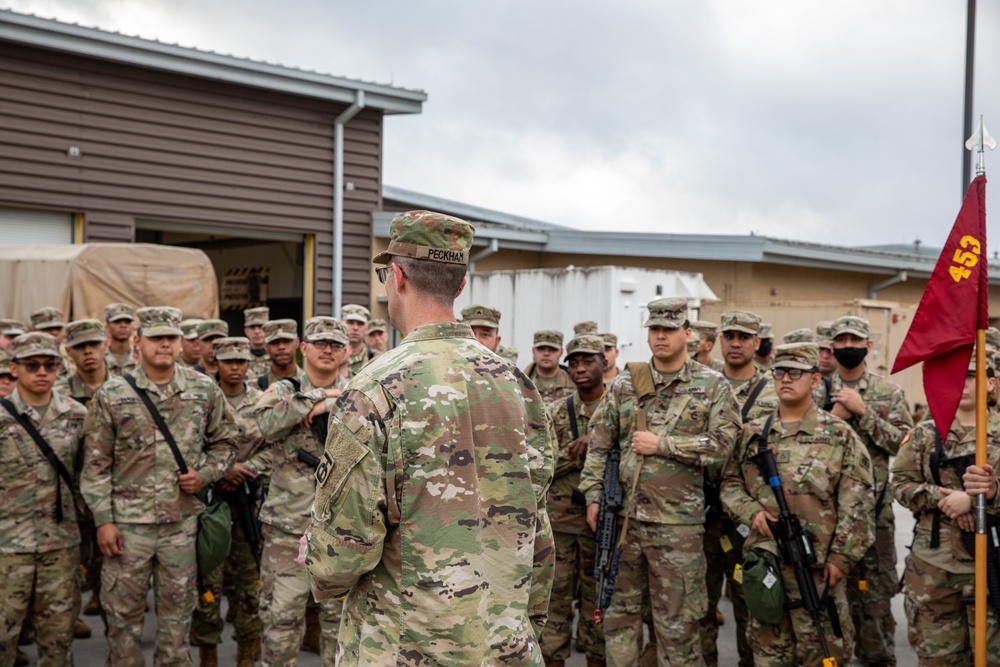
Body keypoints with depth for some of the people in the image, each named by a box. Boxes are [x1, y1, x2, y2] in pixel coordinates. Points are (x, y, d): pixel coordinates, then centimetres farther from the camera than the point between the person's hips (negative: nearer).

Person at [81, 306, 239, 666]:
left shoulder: (205, 390, 2)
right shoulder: (111, 395, -3)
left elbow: (225, 441, 14)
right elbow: (96, 464, -1)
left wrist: (205, 474, -4)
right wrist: (103, 519, -6)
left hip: (183, 519, 2)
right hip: (128, 521, -1)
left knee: (177, 611, 12)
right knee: (123, 611, 7)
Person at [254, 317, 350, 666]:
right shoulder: (281, 391, 3)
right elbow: (269, 424, -19)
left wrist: (331, 405, -17)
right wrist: (320, 396, -16)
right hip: (289, 522, -1)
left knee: (339, 612, 11)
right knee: (282, 613, 4)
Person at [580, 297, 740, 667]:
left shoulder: (713, 386, 0)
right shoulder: (624, 384, 8)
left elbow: (721, 444, -9)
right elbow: (599, 442, 9)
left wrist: (662, 444, -13)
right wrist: (593, 495, 2)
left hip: (678, 522, -3)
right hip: (623, 516, 4)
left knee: (677, 622, 4)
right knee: (619, 611, 13)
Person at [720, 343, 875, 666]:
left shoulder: (839, 434, -1)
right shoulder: (752, 433, 9)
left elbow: (855, 505, -4)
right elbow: (730, 483, 12)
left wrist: (842, 556, -10)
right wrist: (751, 511, -7)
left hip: (818, 565, -3)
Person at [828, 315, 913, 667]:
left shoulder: (889, 393, 2)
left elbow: (903, 443, -8)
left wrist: (863, 412, -16)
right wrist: (833, 416, -13)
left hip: (873, 505, -1)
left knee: (876, 585, 5)